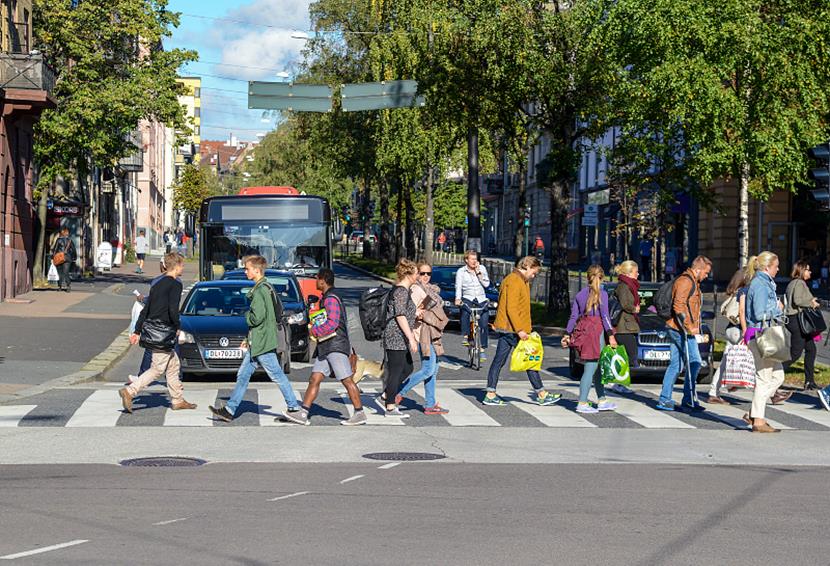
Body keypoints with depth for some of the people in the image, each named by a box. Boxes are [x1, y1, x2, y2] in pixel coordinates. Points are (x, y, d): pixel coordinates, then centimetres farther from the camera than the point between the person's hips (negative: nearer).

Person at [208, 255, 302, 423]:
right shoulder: (267, 288, 15)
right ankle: (230, 410, 11)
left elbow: (257, 317, -25)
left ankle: (294, 407, 3)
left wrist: (247, 315, -2)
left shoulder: (259, 291, -16)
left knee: (277, 375, -3)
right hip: (258, 342, 10)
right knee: (243, 374, 9)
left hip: (262, 342, -10)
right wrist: (249, 339, 21)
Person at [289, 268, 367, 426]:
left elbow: (332, 323, -23)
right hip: (326, 347, 10)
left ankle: (360, 414, -1)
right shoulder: (326, 297, 19)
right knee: (314, 379, 5)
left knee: (347, 380, -6)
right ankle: (303, 413, 4)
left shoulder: (331, 299, -13)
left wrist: (315, 330, -11)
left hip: (336, 347, -10)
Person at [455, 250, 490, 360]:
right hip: (468, 298, -2)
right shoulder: (461, 271, 1)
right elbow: (458, 286, -7)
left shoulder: (482, 268, 6)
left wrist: (478, 273, -10)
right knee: (465, 311, -36)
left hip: (481, 300, 2)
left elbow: (486, 284, -2)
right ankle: (465, 337, -26)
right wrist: (458, 299, -23)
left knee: (484, 325, -4)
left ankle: (482, 349, 8)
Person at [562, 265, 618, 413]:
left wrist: (567, 334, 14)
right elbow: (604, 315, -10)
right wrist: (611, 335, -11)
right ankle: (582, 403, -9)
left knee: (598, 368, 16)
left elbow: (574, 316, 11)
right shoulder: (602, 294, -4)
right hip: (596, 330, -7)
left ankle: (602, 401, 21)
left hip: (583, 329, 7)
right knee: (591, 368, -6)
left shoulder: (580, 294, 12)